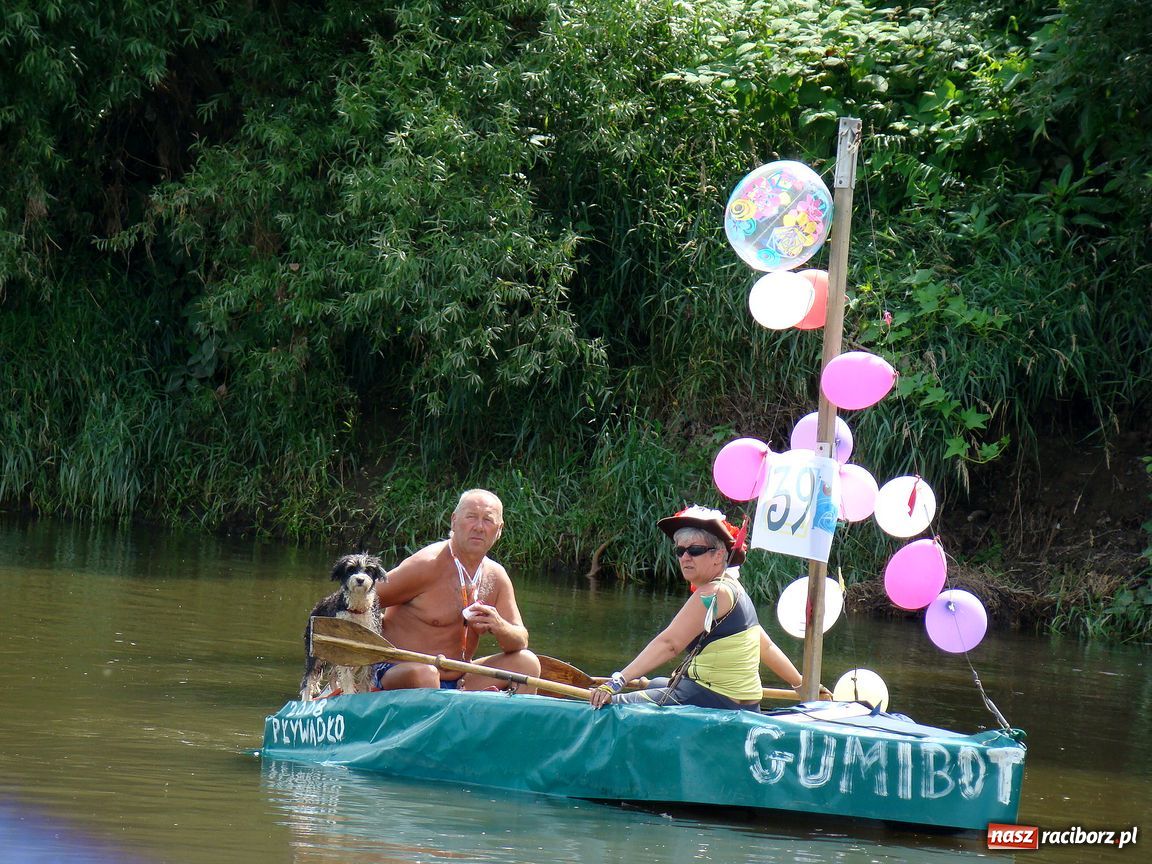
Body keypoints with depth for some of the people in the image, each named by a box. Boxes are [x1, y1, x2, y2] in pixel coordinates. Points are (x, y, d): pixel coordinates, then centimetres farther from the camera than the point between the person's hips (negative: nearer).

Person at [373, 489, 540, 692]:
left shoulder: (496, 577, 7)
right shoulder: (427, 565, -13)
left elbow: (521, 642, 5)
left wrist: (499, 627, -16)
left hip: (458, 683, 7)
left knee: (527, 663, -3)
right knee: (424, 674, -39)